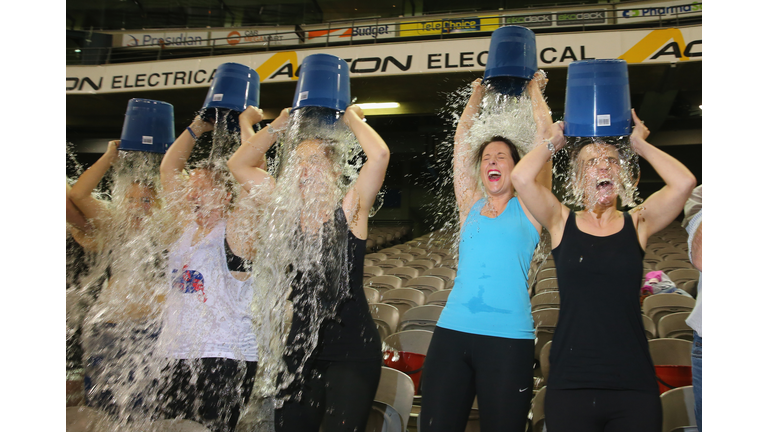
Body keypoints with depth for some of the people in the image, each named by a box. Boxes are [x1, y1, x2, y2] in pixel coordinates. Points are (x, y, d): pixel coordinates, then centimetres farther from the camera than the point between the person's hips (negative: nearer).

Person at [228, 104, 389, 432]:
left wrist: (351, 117, -2)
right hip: (299, 349, 4)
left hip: (352, 349, -4)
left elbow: (379, 154, -19)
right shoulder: (287, 209, 7)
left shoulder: (350, 208, -4)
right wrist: (281, 123, 9)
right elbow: (239, 165, 7)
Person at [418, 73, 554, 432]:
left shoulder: (527, 209, 8)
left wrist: (534, 90, 18)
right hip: (452, 332, 3)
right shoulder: (470, 207, 15)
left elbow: (544, 133, 7)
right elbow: (462, 138, 18)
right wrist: (478, 93, 26)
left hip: (508, 338, -2)